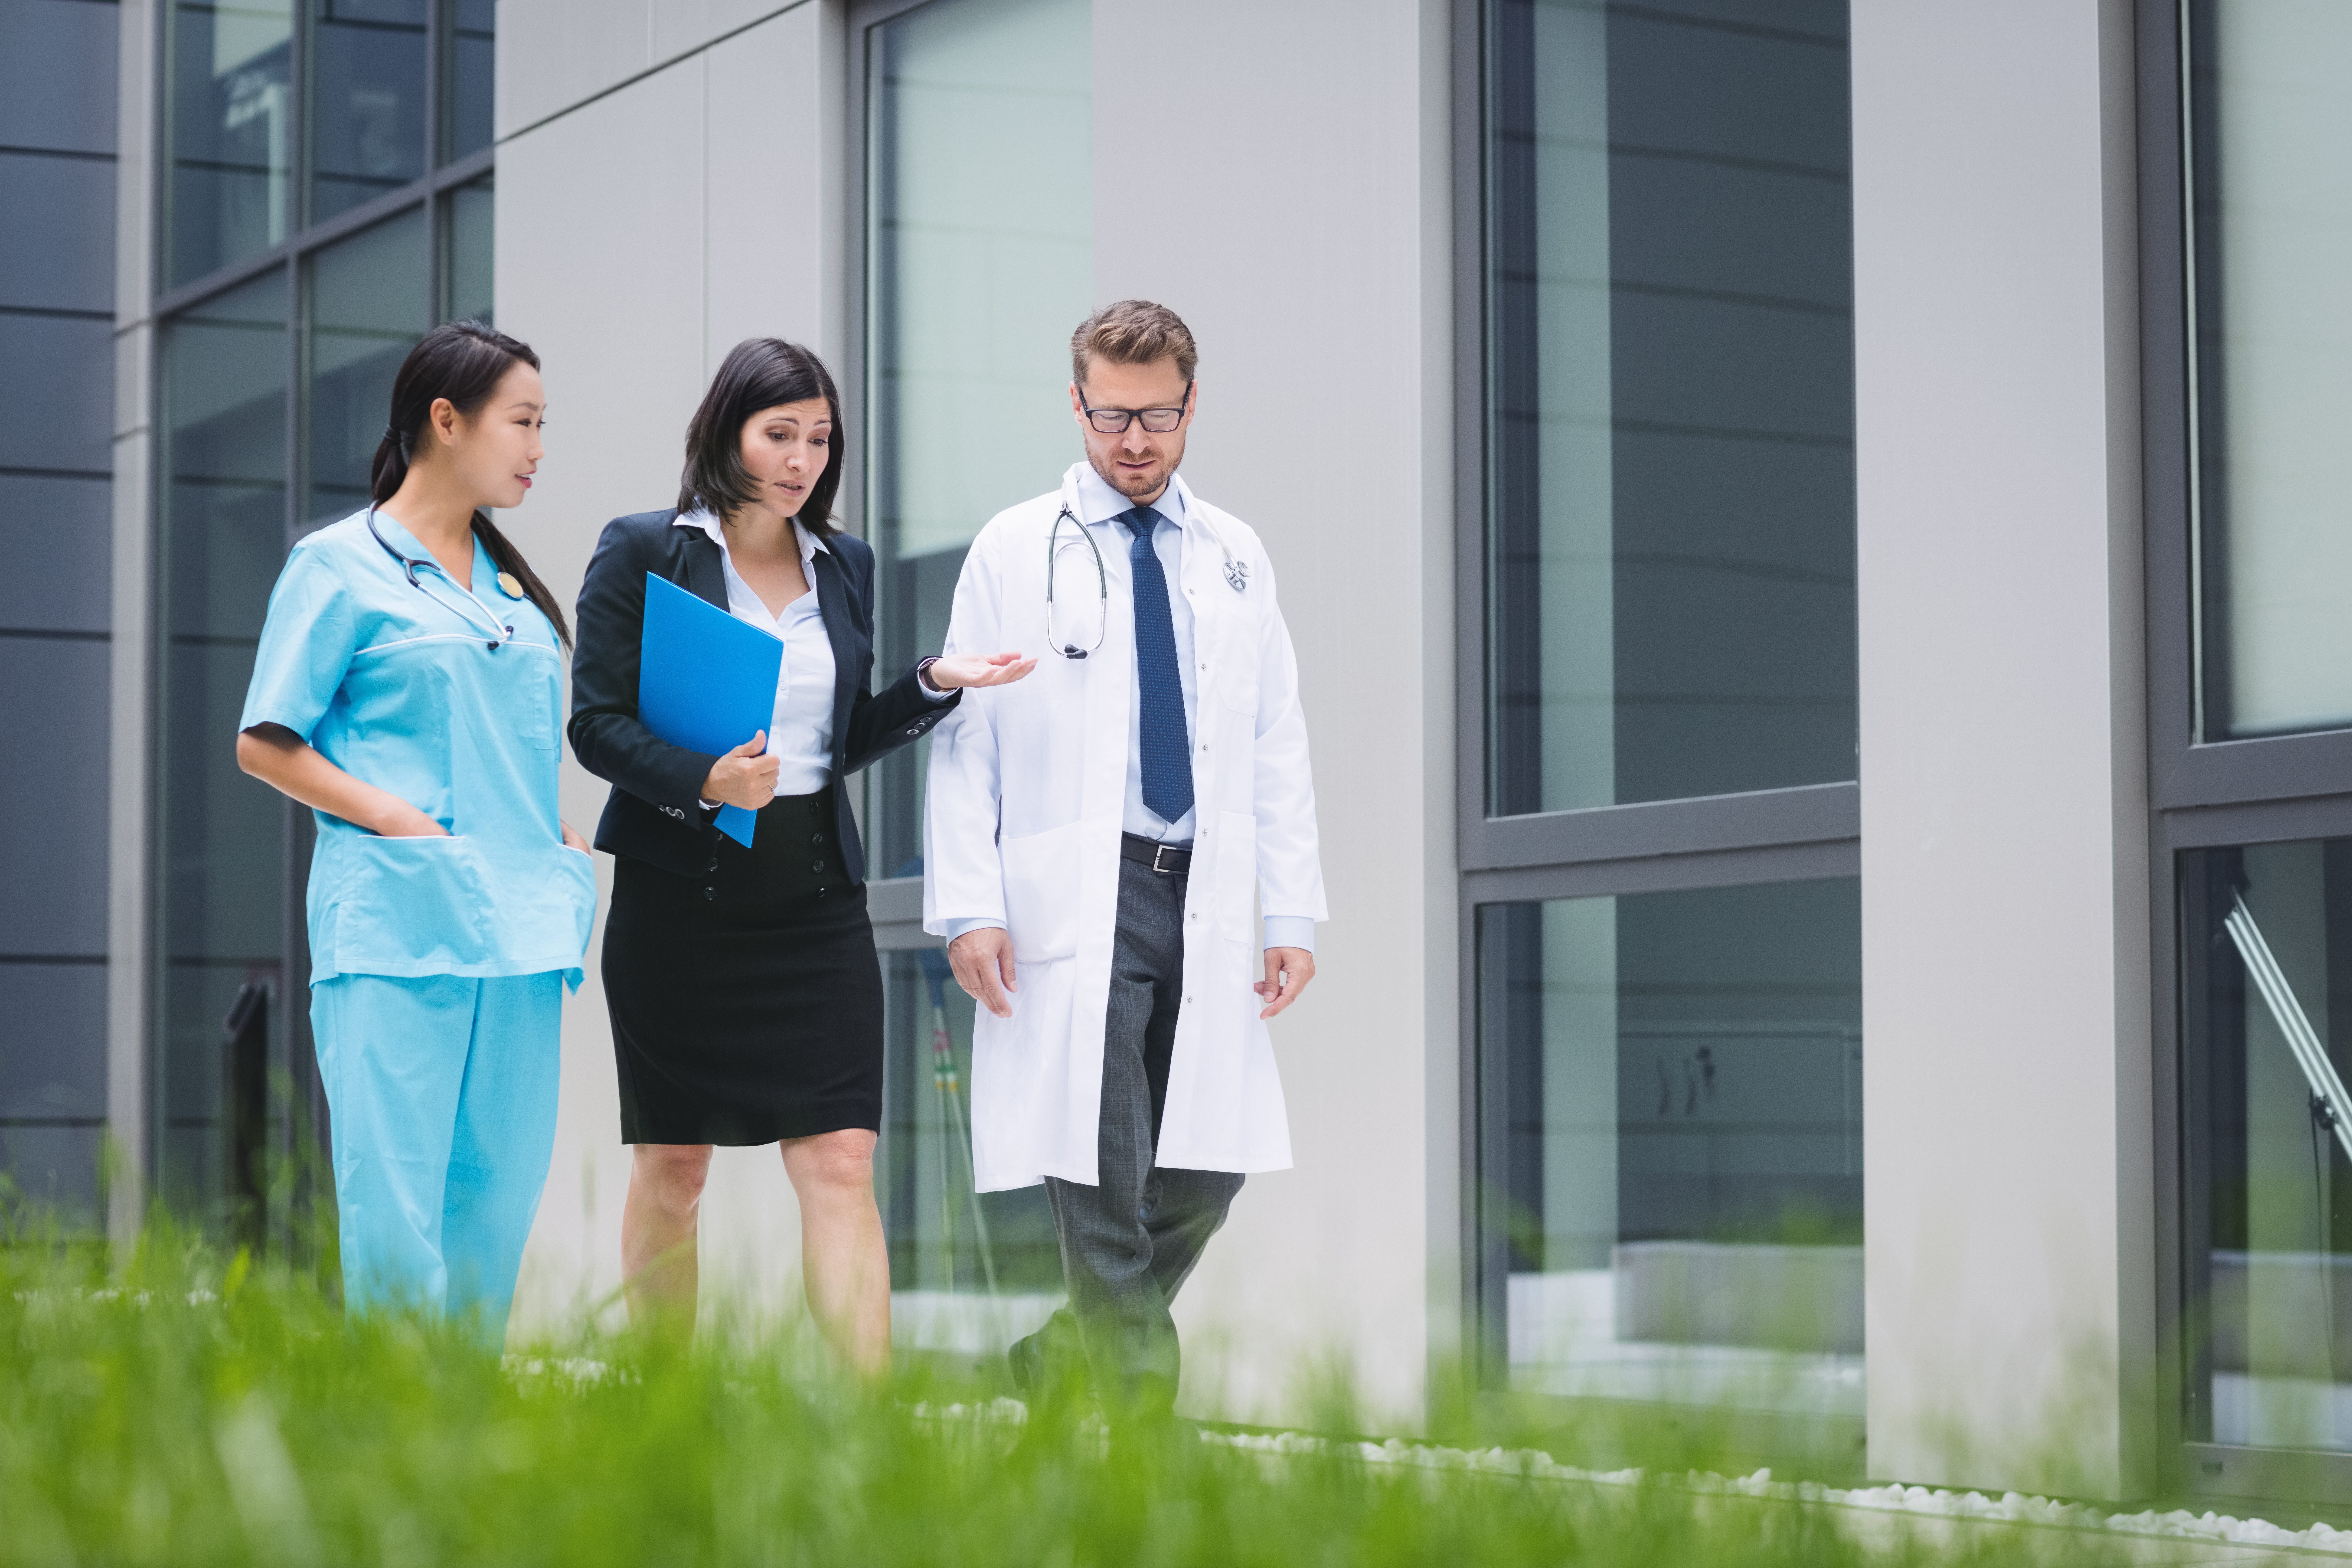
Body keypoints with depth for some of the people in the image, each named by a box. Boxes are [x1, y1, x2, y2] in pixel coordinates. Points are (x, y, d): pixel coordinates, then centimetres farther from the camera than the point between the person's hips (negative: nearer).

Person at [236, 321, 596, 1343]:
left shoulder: (513, 583, 20)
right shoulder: (341, 565, 1)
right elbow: (266, 745, -2)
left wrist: (557, 840, 9)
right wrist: (402, 821, -13)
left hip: (518, 926, 6)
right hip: (399, 918, -6)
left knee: (499, 1204, 5)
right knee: (395, 1207, -9)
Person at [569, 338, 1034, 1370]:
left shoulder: (844, 567, 13)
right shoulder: (642, 552, -1)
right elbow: (595, 723, -5)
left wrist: (937, 685, 1)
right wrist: (704, 783, -21)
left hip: (814, 895, 3)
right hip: (679, 891, -3)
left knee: (841, 1160, -7)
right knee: (671, 1168, 6)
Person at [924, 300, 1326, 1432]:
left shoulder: (1237, 560, 15)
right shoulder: (1014, 551, 5)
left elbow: (1279, 747, 14)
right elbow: (962, 739, 1)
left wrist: (1295, 914, 6)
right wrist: (969, 910, -8)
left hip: (1207, 903, 4)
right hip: (1074, 903, -4)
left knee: (1208, 1173, 3)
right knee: (1102, 1187, -7)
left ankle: (1059, 1359, 23)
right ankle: (1143, 1423, -1)